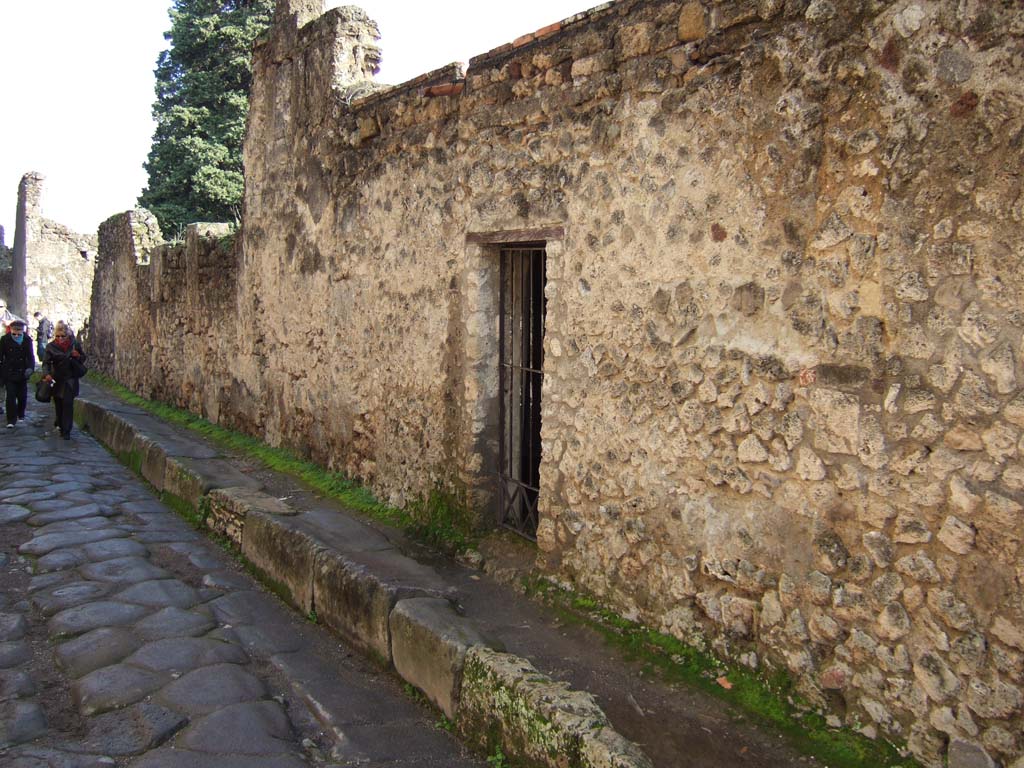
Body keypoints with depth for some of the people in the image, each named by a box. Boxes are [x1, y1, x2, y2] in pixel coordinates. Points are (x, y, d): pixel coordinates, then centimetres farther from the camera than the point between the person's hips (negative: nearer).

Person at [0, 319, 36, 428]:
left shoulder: (27, 340, -4)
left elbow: (31, 356, -1)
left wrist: (30, 368, -19)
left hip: (22, 373, 2)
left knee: (23, 396, 9)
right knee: (11, 396, -5)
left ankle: (21, 414, 34)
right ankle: (11, 420, 1)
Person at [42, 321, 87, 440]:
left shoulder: (75, 344, 0)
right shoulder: (51, 346, -2)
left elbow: (83, 358, 11)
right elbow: (46, 362, -8)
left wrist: (78, 356, -13)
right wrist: (46, 374, -27)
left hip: (70, 380, -1)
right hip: (56, 380, 1)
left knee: (68, 403, -10)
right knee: (58, 405, 8)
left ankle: (66, 431, -9)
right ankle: (61, 426, 28)